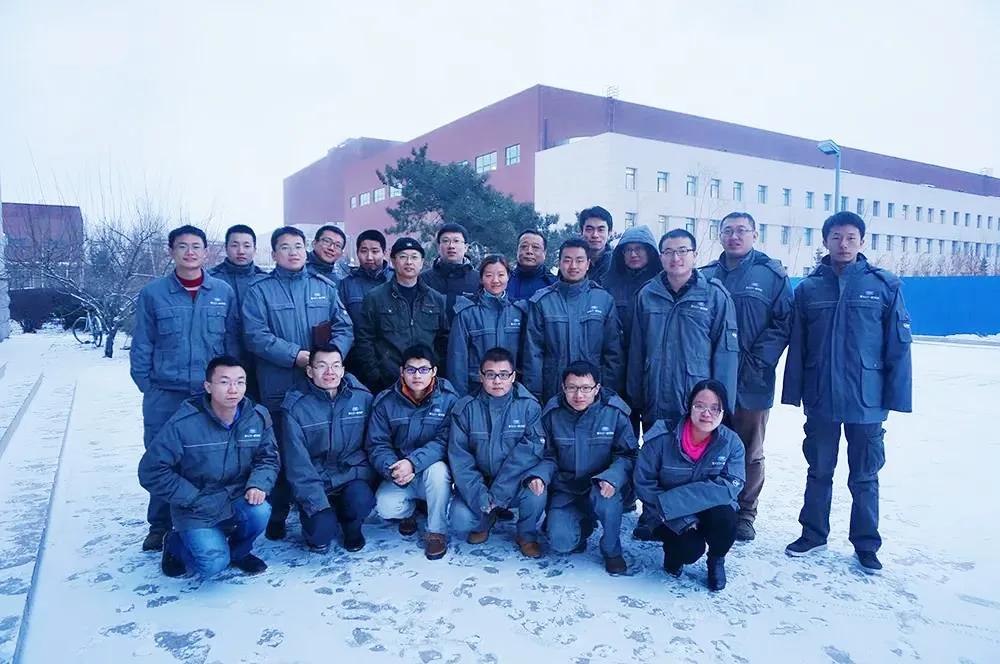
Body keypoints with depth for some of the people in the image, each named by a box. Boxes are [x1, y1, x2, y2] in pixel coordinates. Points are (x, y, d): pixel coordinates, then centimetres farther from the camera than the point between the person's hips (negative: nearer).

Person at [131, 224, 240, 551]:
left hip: (212, 394, 1)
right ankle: (160, 526, 25)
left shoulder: (223, 292, 3)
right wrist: (146, 385, 1)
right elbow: (142, 346, 4)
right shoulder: (153, 293, 0)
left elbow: (232, 342, 6)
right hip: (164, 396, 0)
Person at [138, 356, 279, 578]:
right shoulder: (184, 423, -18)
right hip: (197, 508, -3)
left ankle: (238, 551, 6)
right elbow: (151, 471, -13)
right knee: (213, 564, -22)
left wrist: (258, 484, -19)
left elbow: (268, 458, 2)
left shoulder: (258, 417, -8)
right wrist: (195, 499, -16)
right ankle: (176, 544, 14)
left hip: (239, 501, 3)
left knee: (259, 512, -30)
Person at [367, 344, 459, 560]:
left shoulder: (448, 398, -12)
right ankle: (409, 510, 15)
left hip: (433, 469, -2)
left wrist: (413, 462, -34)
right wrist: (392, 468, -27)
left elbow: (445, 441, -19)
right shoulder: (385, 401, -5)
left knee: (437, 469, -35)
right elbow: (376, 444, -6)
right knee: (385, 507, -24)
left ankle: (437, 532, -13)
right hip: (399, 477, 2)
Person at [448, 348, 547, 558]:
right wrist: (480, 497, -23)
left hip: (515, 483, -1)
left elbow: (529, 452, -19)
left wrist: (498, 492, -26)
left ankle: (527, 534, 2)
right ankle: (484, 521, 17)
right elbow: (459, 458, -11)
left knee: (536, 489, -30)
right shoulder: (465, 408, -8)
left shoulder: (528, 406, -11)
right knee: (460, 520, -21)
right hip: (479, 482, 1)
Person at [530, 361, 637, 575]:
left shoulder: (615, 412, -13)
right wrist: (540, 475, -21)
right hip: (565, 490, 2)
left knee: (607, 496, -36)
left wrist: (612, 478, -30)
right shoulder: (552, 413, -7)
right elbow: (549, 456, 1)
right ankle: (584, 524, 20)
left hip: (600, 486, -1)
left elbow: (627, 455, -10)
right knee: (561, 542, -18)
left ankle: (612, 550, -6)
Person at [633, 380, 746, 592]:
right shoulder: (662, 438, -19)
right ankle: (673, 551, 11)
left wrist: (671, 501, -33)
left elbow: (731, 486, -24)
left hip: (710, 511, 2)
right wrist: (683, 519, -25)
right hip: (670, 518, -2)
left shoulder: (732, 443, -13)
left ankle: (716, 560, 4)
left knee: (725, 519, -30)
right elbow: (643, 483, -15)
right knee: (691, 549, -28)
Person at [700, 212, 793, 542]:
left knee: (749, 452, 10)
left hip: (752, 382, -2)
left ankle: (744, 515, 25)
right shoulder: (706, 275, 7)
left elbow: (783, 323, -5)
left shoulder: (772, 274, 0)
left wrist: (758, 361, -14)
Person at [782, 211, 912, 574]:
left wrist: (897, 395, -7)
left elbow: (898, 345, -4)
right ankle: (813, 534, 31)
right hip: (821, 398, 2)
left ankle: (866, 544, 28)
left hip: (867, 399, -1)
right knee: (819, 471, 15)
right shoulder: (808, 288, 1)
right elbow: (797, 346, 2)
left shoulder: (885, 285, -3)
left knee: (864, 476, 12)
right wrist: (794, 392, 0)